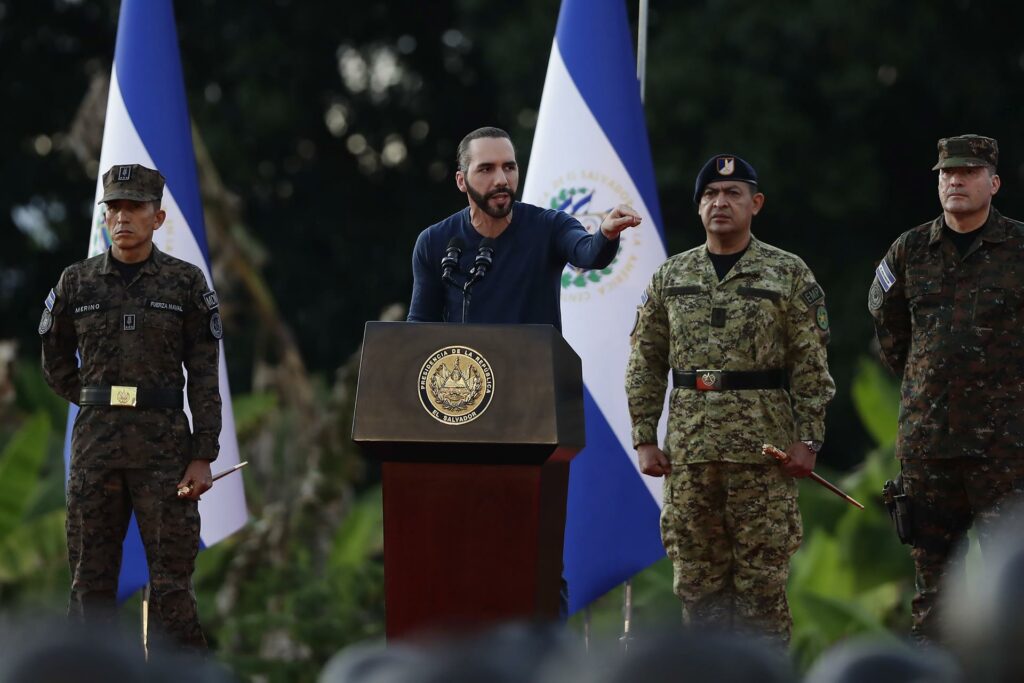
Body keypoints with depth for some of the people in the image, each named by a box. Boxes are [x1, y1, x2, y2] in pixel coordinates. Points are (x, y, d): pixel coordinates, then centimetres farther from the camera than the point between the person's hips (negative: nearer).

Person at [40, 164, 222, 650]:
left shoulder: (186, 283, 0)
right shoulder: (77, 283, 6)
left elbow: (205, 376, -1)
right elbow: (55, 361, 20)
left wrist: (203, 456, -7)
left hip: (164, 444, -2)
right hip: (95, 446, 2)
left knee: (171, 581, -3)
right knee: (90, 577, 4)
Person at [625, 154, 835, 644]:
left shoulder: (789, 274, 3)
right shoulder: (670, 277, 11)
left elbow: (811, 364, 0)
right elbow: (645, 365, 12)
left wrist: (807, 438, -8)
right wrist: (645, 439, 4)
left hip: (764, 447, -3)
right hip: (689, 448, 3)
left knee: (762, 576, -3)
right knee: (697, 578, 5)